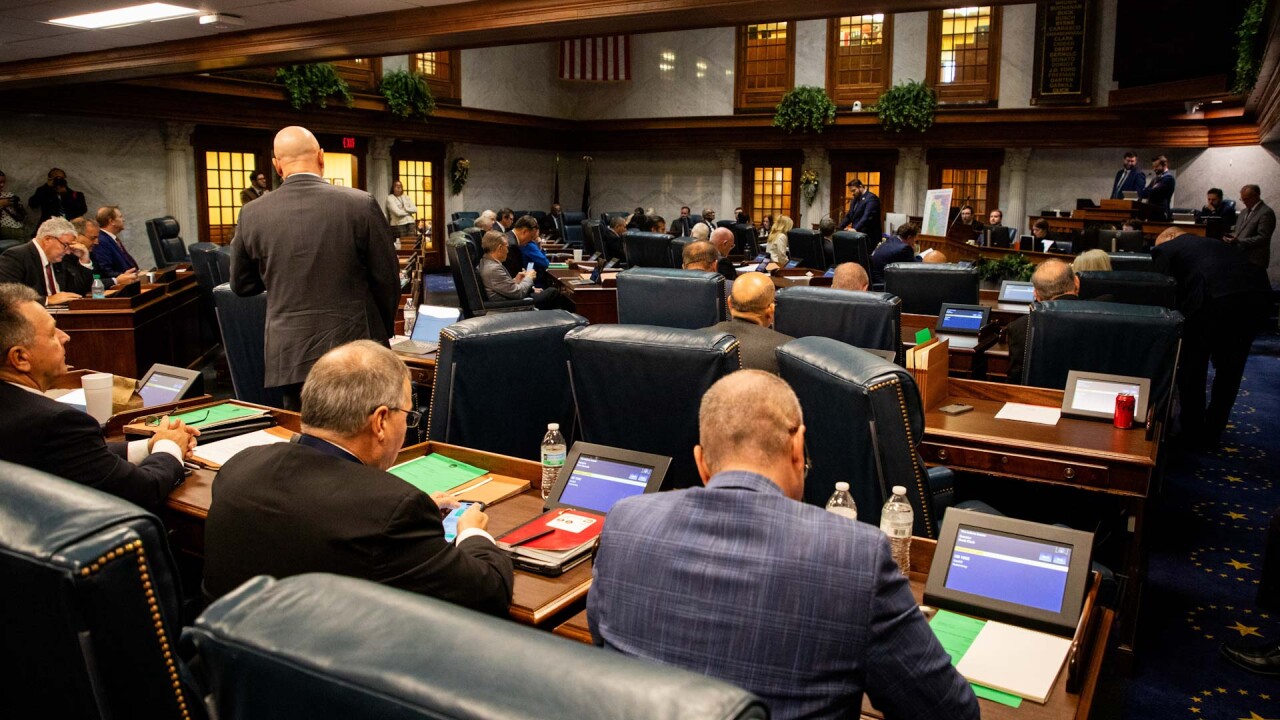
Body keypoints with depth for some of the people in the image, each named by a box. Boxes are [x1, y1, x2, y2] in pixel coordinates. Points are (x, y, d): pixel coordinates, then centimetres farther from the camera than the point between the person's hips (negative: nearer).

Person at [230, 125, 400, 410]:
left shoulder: (252, 214, -1)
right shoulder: (361, 205, -8)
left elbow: (241, 285, 11)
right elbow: (387, 279, -2)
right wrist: (382, 331, 14)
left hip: (289, 355, 2)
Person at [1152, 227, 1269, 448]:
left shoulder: (1165, 248, 17)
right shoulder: (1213, 242, 34)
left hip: (1216, 298, -6)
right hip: (1257, 295, 6)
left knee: (1192, 365, 14)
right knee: (1230, 368, 21)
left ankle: (1192, 432, 23)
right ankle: (1212, 434, 31)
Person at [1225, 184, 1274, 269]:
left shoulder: (1266, 213, -11)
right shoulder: (1244, 212, 18)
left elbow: (1262, 238, -18)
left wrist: (1239, 241, -25)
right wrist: (1232, 236, 1)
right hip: (1239, 258, 8)